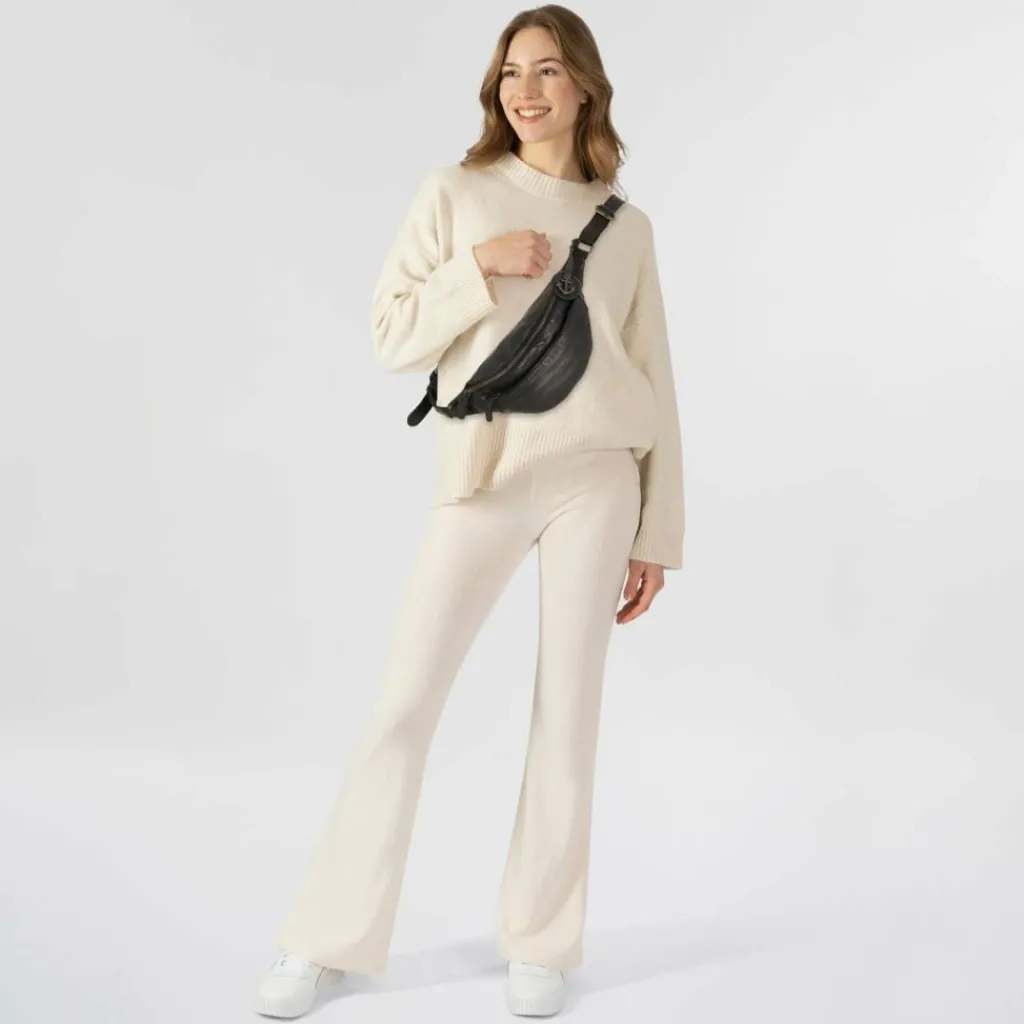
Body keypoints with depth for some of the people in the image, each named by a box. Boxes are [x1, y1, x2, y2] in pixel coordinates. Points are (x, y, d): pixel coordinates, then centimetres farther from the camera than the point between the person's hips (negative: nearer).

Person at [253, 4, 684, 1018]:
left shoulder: (625, 226, 9)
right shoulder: (456, 192, 6)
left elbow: (654, 386, 10)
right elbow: (391, 336, 2)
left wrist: (656, 533, 7)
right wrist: (481, 265, -12)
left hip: (594, 478, 1)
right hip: (481, 478, -1)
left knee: (567, 711, 4)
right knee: (403, 704, 0)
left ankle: (540, 943, 20)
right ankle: (328, 938, 15)